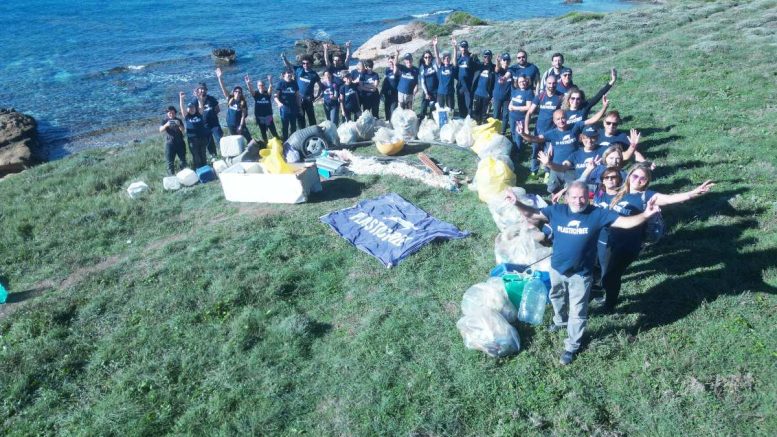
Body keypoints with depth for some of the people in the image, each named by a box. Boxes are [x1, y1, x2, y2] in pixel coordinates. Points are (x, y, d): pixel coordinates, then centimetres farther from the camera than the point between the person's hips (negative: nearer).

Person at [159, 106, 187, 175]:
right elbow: (161, 130, -8)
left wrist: (179, 125, -24)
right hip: (169, 143, -1)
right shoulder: (165, 121, 6)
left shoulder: (178, 120, 10)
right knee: (170, 162, -2)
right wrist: (166, 125, -28)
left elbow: (183, 130, -2)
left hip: (180, 142, 2)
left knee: (183, 160, 4)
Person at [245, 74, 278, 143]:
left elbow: (270, 89, -25)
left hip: (268, 116, -1)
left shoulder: (267, 93, -4)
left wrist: (270, 82, -47)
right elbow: (250, 90, -23)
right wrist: (248, 83, -45)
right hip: (259, 117, 1)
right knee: (263, 133, 12)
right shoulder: (256, 94, -3)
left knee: (273, 132, -1)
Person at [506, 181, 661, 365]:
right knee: (557, 298, 30)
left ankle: (571, 346, 28)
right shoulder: (557, 210, -11)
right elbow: (532, 214, -7)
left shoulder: (597, 214, -16)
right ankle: (560, 320, 61)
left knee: (577, 311, 9)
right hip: (556, 268, 3)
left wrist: (645, 214, -35)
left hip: (580, 273, -3)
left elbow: (626, 222, -17)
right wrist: (517, 203, -24)